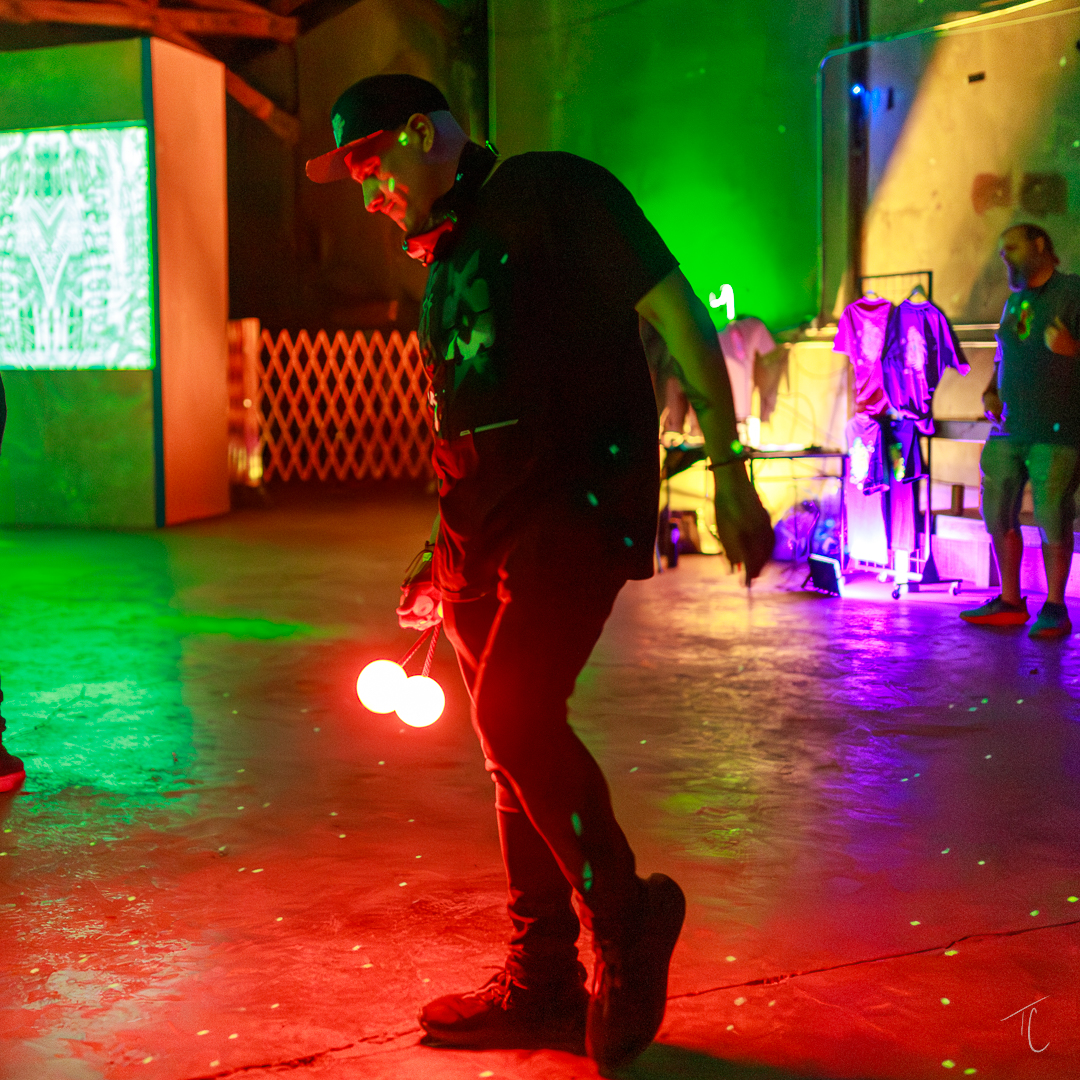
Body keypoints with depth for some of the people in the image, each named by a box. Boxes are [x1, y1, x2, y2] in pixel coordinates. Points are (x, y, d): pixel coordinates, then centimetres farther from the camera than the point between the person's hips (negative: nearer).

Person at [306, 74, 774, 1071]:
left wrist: (729, 470, -12)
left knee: (514, 715, -21)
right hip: (488, 525, 8)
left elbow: (680, 319, -6)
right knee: (516, 750, 8)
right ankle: (544, 985, 18)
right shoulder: (444, 257, 21)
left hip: (581, 502, -8)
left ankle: (627, 919, -1)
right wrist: (446, 553, 19)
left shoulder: (555, 195, -2)